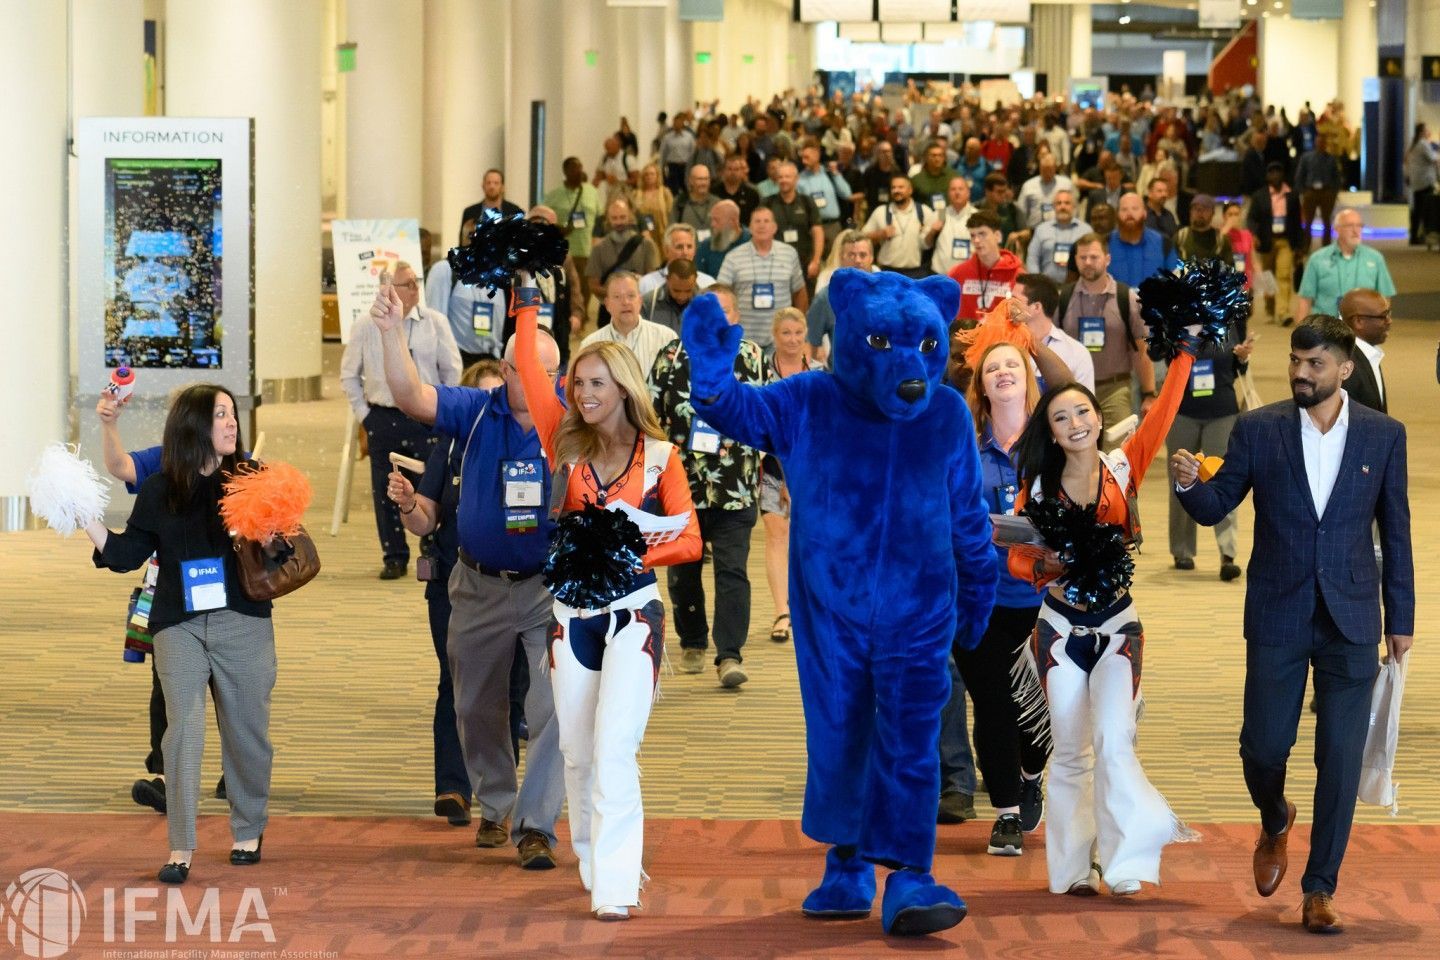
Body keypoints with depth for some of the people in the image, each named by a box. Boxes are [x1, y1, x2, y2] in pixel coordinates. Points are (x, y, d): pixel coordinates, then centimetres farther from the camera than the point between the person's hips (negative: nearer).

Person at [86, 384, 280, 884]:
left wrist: (269, 541, -23)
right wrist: (87, 518, -4)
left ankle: (248, 832, 26)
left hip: (243, 622, 0)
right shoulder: (159, 490, 5)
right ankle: (180, 847, -2)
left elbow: (283, 548, -1)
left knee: (246, 731, 7)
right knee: (182, 730, -7)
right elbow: (126, 555, 6)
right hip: (180, 627, 0)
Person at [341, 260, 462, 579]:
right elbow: (349, 375, 10)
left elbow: (452, 369, 6)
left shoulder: (435, 322, 0)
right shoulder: (364, 327, 1)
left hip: (426, 418, -1)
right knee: (385, 492, 3)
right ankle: (394, 558, 13)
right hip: (383, 418, 1)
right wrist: (363, 412, 5)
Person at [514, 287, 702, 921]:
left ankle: (616, 887, -16)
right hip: (572, 612, 4)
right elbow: (529, 368, -2)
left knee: (614, 750, -14)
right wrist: (526, 300, -2)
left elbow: (689, 540, -4)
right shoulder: (567, 444, 4)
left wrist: (637, 553, -21)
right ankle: (593, 867, 26)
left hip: (632, 612, -4)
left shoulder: (659, 457, -2)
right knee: (578, 752, 9)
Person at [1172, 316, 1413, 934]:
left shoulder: (1383, 435, 1)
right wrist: (1190, 484, -19)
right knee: (1262, 748, 3)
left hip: (1350, 621, 0)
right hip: (1277, 618, 0)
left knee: (1340, 758, -3)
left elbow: (1395, 530, 6)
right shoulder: (1258, 430, -1)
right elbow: (1215, 507, 4)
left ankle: (1320, 889, 6)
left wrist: (1401, 619, 6)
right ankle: (1275, 824, 38)